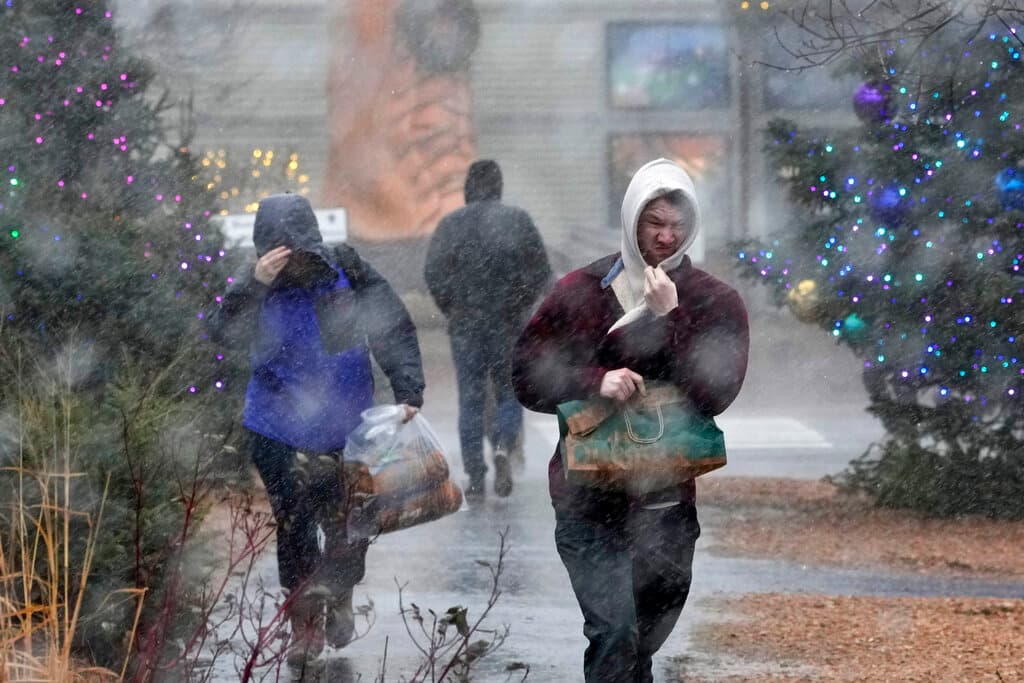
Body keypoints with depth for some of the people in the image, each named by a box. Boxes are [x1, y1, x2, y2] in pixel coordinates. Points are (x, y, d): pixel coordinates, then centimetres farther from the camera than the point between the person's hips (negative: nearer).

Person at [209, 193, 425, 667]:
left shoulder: (346, 272, -7)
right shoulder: (255, 286, -6)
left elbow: (395, 330, -2)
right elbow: (223, 331, -21)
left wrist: (408, 392, -9)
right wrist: (255, 285, -35)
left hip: (344, 430, 0)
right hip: (278, 431, 0)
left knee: (346, 523, 7)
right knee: (293, 526, 1)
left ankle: (339, 597, 35)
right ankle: (304, 624, 14)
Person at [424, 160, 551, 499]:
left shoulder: (450, 224, 0)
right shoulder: (518, 220, -1)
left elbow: (433, 274, -4)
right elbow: (541, 270, -3)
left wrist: (452, 309, 8)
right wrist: (521, 305, 9)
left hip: (465, 322, 0)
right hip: (508, 322, 0)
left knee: (470, 398, 6)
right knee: (509, 392, 12)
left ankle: (475, 476, 1)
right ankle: (503, 448, -14)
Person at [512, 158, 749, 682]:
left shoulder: (716, 303, 1)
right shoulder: (583, 291, -1)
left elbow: (715, 393, -12)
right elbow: (526, 375, -2)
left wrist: (668, 317, -18)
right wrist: (594, 382, -19)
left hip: (668, 502, 3)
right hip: (591, 501, -3)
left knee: (648, 636, 17)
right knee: (615, 633, -19)